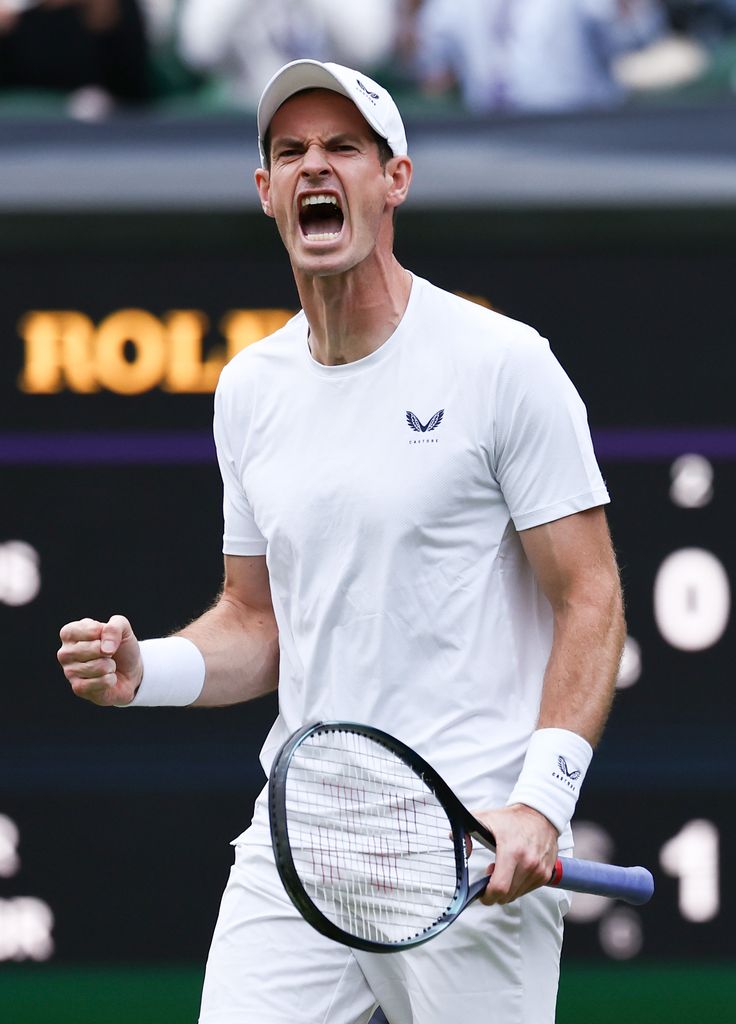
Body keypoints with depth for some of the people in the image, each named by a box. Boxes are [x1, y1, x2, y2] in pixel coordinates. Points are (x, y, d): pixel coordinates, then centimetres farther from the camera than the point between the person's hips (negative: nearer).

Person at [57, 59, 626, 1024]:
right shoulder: (249, 389, 12)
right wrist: (144, 671, 0)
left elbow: (590, 601, -5)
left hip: (476, 857, -5)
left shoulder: (503, 364, -5)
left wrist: (542, 801, -17)